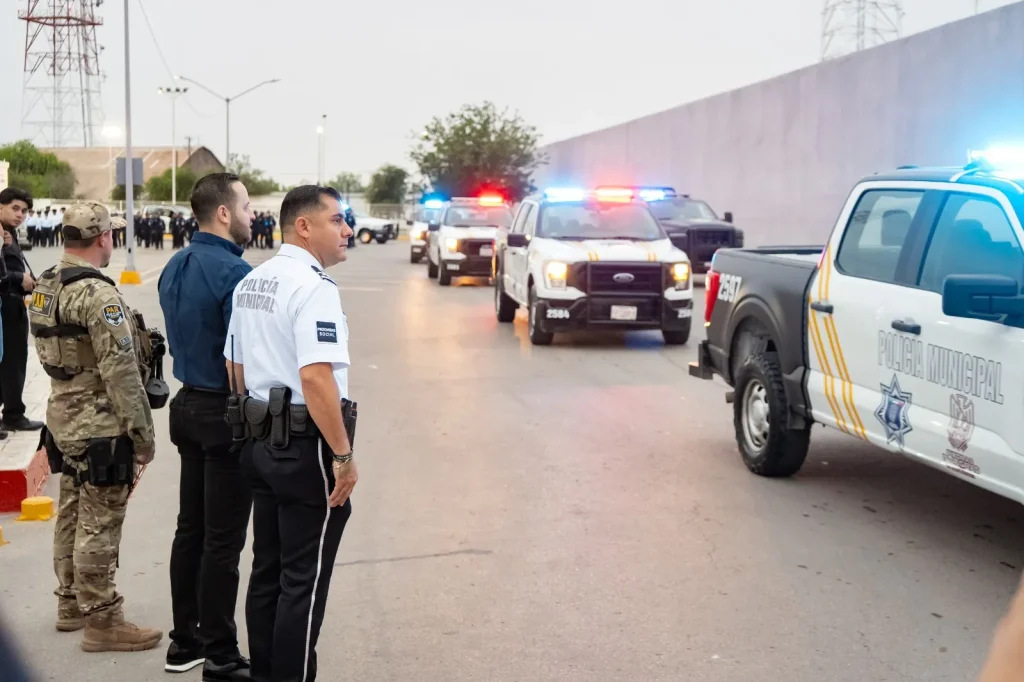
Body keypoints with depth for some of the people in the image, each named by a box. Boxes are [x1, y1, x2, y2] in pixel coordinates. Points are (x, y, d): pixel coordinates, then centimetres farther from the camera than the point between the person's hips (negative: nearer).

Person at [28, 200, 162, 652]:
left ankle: (71, 604, 32)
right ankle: (101, 622, 9)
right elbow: (121, 373, -23)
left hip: (63, 419, 9)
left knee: (72, 514, 19)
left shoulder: (45, 287, 8)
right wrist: (143, 434, -17)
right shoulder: (98, 295, -21)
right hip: (101, 427, -9)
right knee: (99, 525, -1)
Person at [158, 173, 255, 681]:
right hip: (227, 415, -9)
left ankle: (185, 640, 27)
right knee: (223, 540, 0)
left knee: (190, 529, 16)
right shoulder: (234, 273, -20)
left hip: (188, 405, 9)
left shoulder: (174, 268, 8)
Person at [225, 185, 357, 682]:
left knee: (267, 570, 17)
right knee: (303, 581, 1)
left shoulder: (250, 283, 12)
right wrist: (344, 456, -21)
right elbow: (316, 378, -27)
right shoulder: (313, 287, -18)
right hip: (307, 450, -9)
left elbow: (236, 366, 19)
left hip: (262, 442, 9)